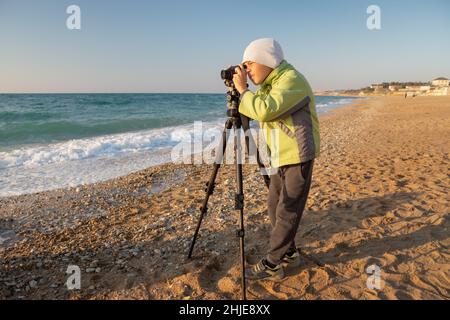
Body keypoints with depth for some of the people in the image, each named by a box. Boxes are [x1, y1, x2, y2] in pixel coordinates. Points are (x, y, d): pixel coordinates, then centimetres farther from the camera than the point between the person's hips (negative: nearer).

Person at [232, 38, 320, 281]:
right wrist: (240, 91, 6)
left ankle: (271, 265, 6)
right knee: (275, 206, 13)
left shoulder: (292, 80, -17)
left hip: (298, 156, -9)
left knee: (287, 211, -3)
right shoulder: (268, 84, 12)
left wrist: (242, 89, -19)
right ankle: (289, 254, 27)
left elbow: (264, 111, -30)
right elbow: (257, 111, 18)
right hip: (280, 157, 9)